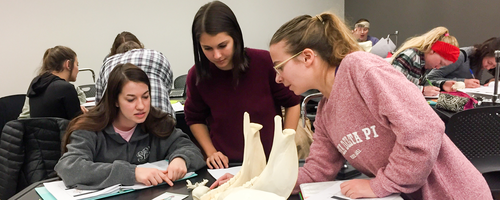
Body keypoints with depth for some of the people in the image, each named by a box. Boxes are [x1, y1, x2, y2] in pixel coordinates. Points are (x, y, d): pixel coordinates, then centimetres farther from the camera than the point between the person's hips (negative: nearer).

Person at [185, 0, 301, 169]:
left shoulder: (265, 62, -11)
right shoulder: (196, 76, -4)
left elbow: (292, 103, 4)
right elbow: (194, 119, 15)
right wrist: (211, 152, 4)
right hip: (225, 164, 1)